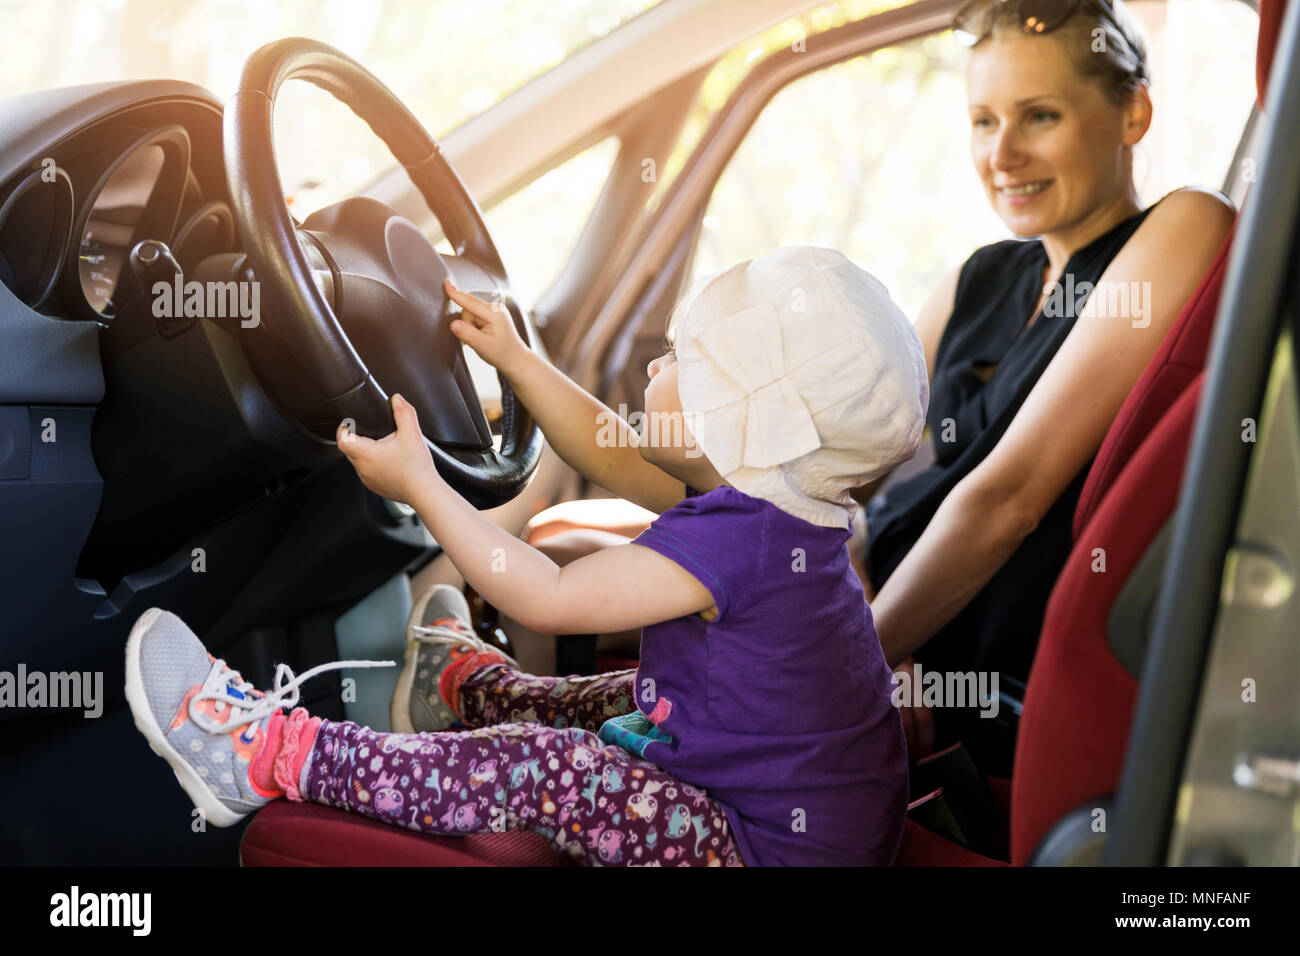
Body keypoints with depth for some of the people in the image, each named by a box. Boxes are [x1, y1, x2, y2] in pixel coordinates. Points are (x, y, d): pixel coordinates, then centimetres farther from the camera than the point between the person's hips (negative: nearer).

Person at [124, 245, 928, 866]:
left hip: (768, 847, -10)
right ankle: (476, 685, 53)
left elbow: (547, 598, -20)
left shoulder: (729, 537, -25)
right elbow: (614, 458, 18)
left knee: (537, 767, -17)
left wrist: (420, 485, -13)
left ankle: (272, 753, -7)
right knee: (639, 693, 29)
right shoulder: (763, 498, 4)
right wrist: (516, 359, 19)